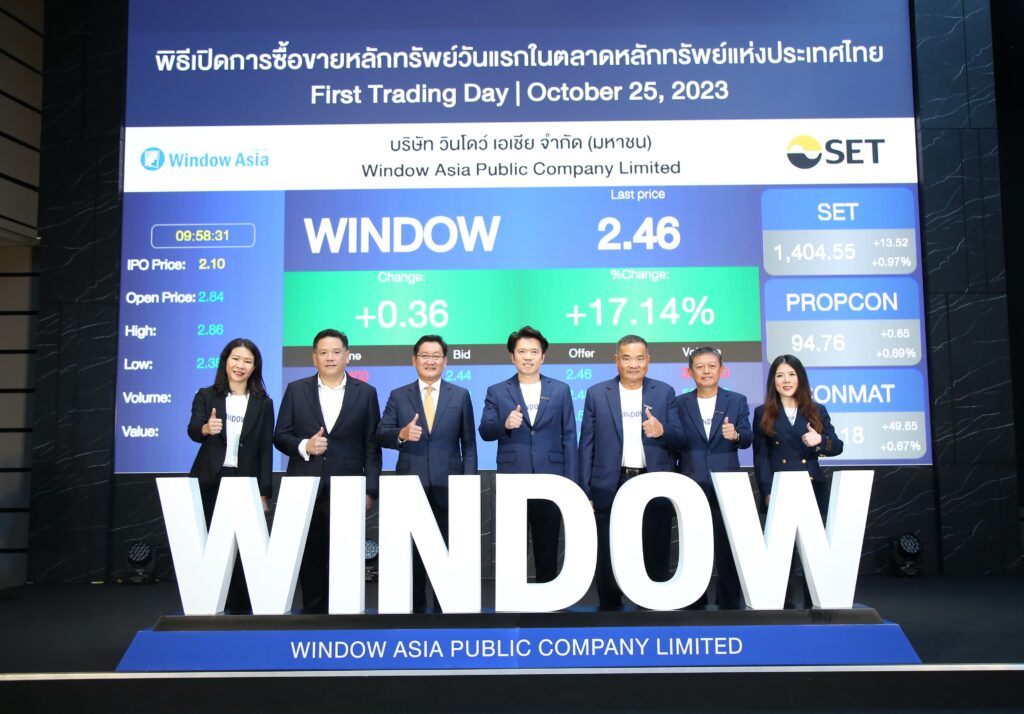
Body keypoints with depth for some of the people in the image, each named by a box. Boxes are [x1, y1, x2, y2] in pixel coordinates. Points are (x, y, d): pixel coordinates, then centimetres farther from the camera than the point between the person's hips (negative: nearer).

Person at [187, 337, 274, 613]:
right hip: (209, 482, 0)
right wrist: (206, 428, -36)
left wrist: (264, 493, -3)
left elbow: (266, 450, 2)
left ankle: (239, 608, 16)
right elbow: (192, 431, -12)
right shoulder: (206, 396, 3)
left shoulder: (263, 403, 4)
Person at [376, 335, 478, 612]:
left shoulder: (460, 396, 5)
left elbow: (469, 444, 5)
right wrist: (402, 434, -21)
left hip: (448, 486, 0)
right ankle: (415, 608, 22)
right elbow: (381, 435, 0)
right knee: (412, 550, 9)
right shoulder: (398, 396, 5)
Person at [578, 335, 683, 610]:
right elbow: (587, 445, 2)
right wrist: (585, 492, -2)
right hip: (610, 487, 0)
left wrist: (663, 431, -19)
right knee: (608, 560, 7)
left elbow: (679, 439, 4)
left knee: (656, 558, 8)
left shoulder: (665, 392, 5)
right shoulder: (596, 393, 3)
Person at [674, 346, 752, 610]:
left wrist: (735, 435, -29)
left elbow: (747, 438, -6)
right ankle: (695, 601, 21)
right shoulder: (679, 403, 5)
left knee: (728, 547, 4)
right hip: (691, 487, 1)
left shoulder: (737, 401, 4)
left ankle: (730, 602, 17)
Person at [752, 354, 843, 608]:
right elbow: (760, 457, 0)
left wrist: (820, 441, -15)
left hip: (812, 490, 1)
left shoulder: (817, 411, 9)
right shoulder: (763, 413, 5)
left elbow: (837, 446, 8)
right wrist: (768, 492, -10)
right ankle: (785, 604, 11)